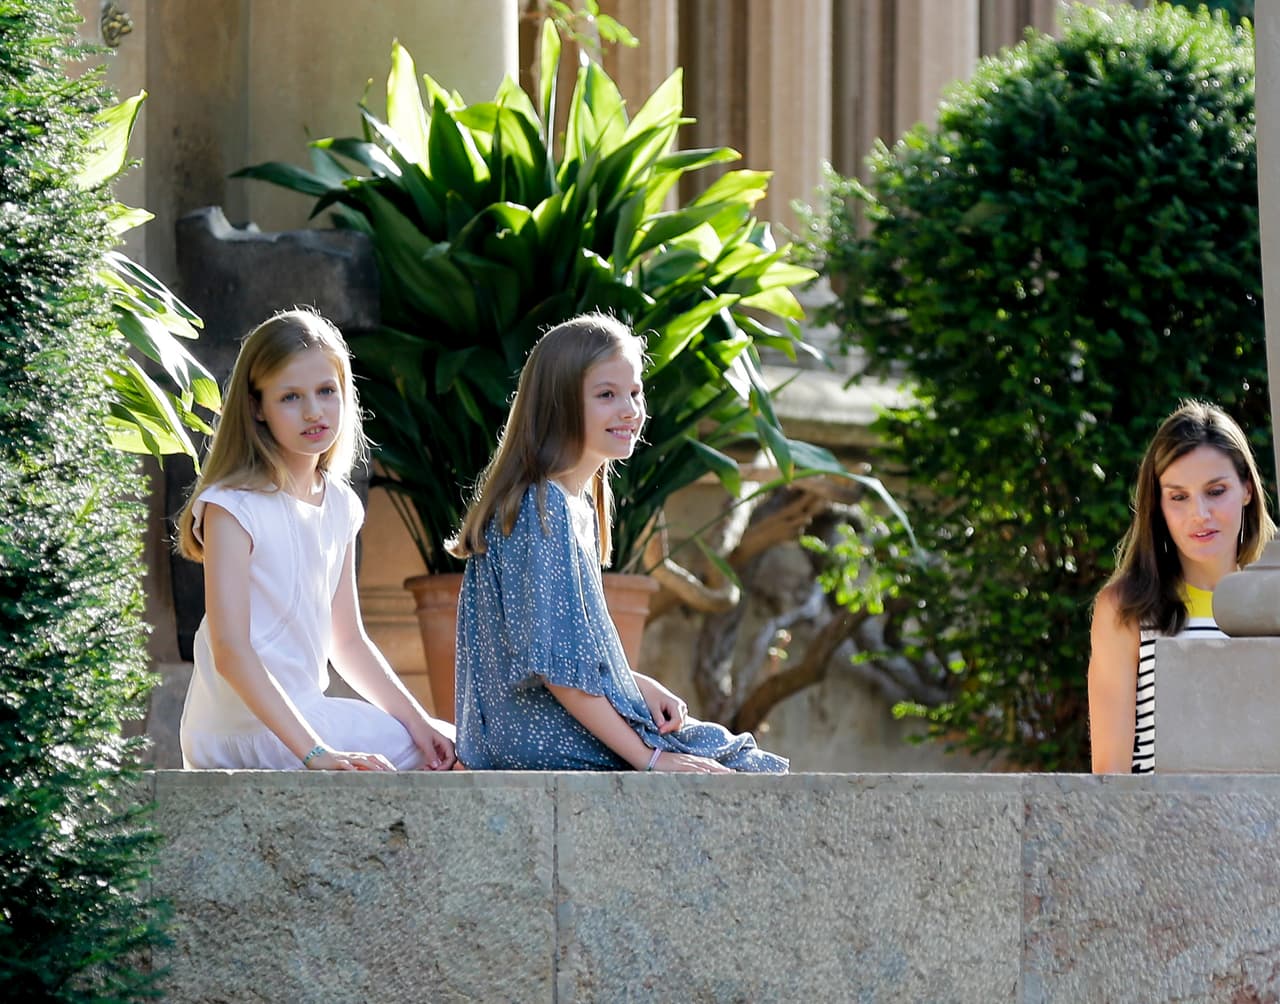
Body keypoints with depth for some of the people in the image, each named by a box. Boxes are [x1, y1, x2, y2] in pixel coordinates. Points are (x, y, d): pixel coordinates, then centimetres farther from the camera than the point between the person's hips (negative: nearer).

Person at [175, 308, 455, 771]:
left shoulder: (340, 506, 10)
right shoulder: (233, 507, -15)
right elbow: (230, 650, -23)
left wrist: (416, 720, 2)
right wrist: (315, 752, -29)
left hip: (307, 712, 8)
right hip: (244, 728, -8)